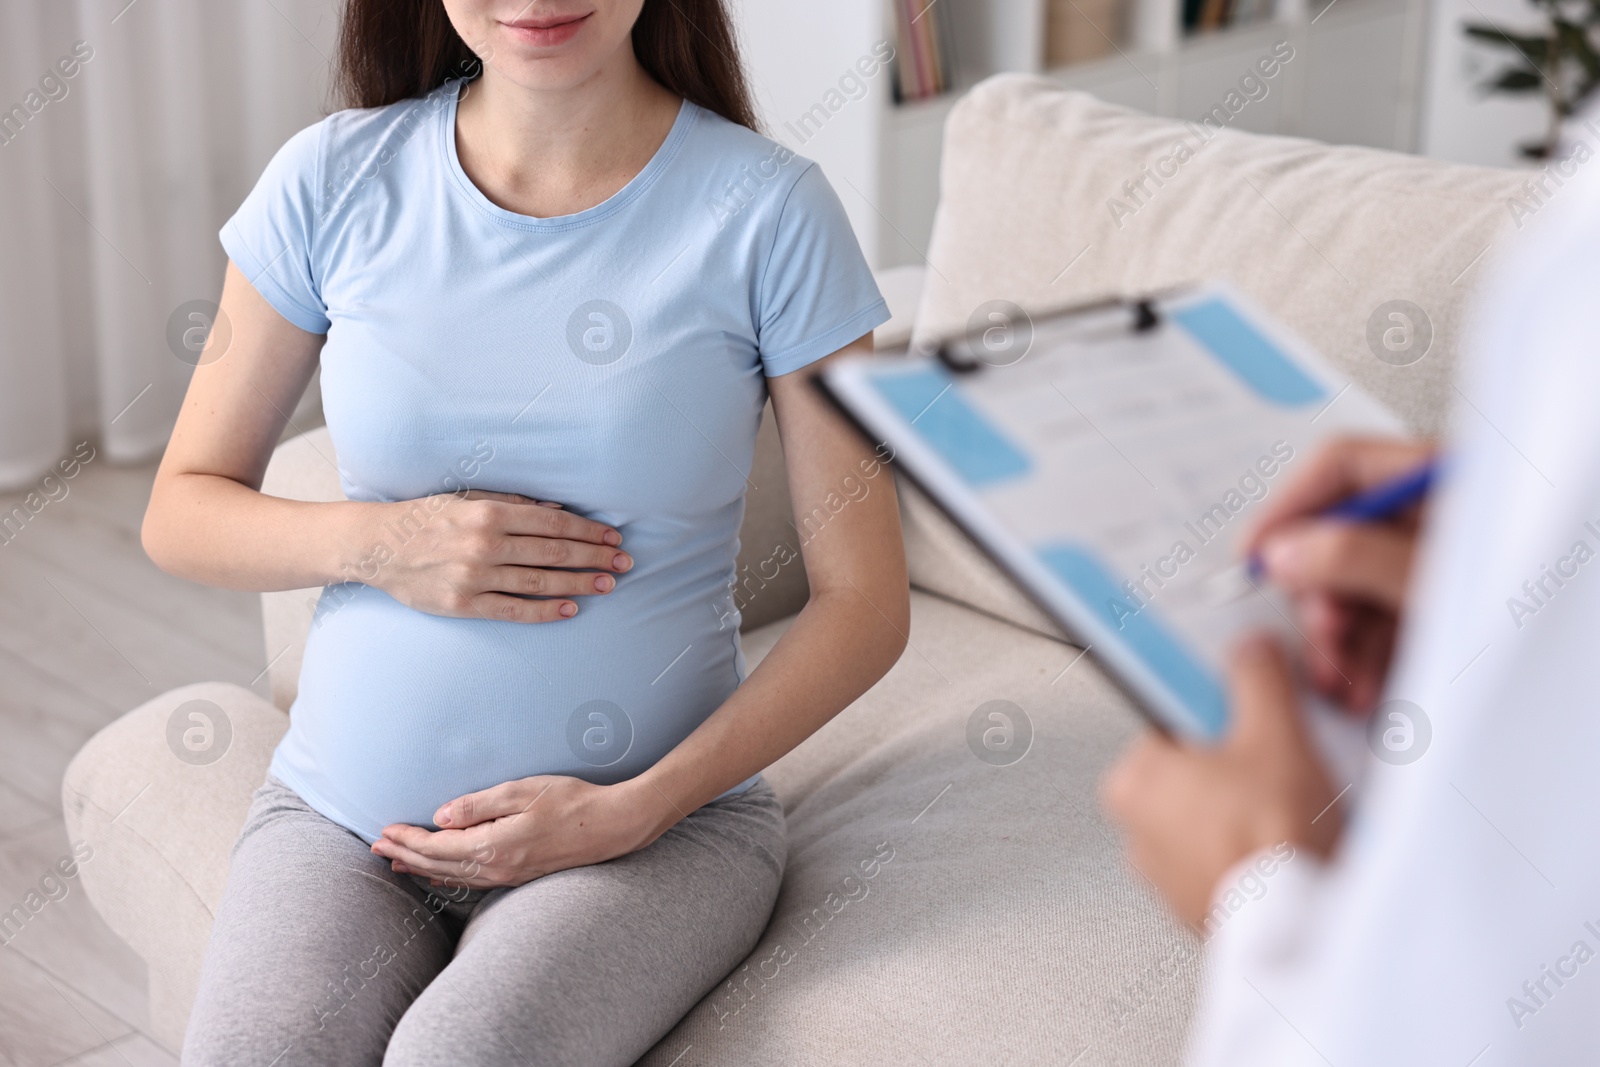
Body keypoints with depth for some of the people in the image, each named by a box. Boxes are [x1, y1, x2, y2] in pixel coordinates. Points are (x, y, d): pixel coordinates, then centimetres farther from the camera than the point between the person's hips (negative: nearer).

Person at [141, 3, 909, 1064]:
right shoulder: (333, 180, 0)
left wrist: (630, 810, -13)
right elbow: (181, 513, 8)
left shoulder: (768, 210, -8)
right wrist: (378, 544, -12)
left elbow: (864, 601, -5)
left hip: (661, 822, -2)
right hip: (347, 810, 2)